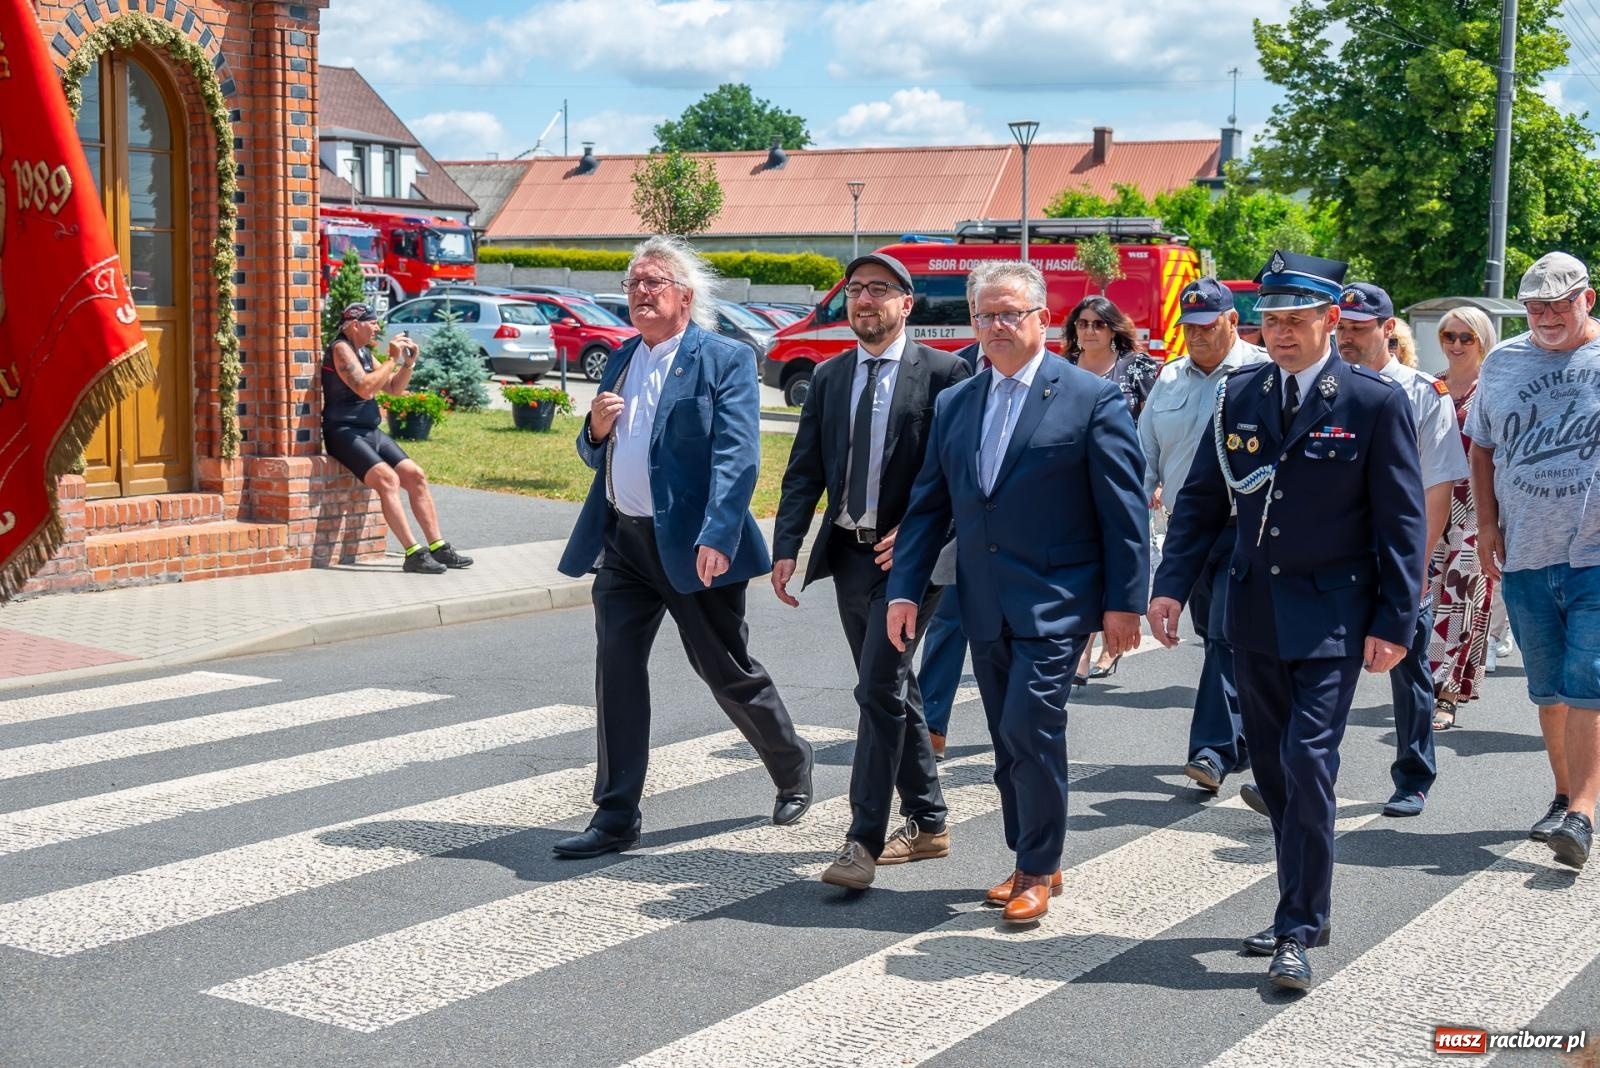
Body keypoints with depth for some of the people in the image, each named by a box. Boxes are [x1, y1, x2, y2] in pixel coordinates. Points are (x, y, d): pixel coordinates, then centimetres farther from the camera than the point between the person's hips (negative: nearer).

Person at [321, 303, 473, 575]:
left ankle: (438, 547, -1)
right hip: (344, 433, -9)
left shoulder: (364, 353, 17)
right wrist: (393, 359, -16)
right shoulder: (340, 349, -10)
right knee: (388, 479, -27)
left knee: (416, 476, -2)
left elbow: (395, 388, 20)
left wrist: (408, 362, 3)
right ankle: (414, 554, -30)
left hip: (371, 432, 9)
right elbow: (364, 388, -23)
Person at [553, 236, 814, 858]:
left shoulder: (725, 360, -7)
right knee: (616, 671, 2)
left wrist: (716, 538, -28)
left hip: (691, 546, -6)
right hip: (622, 541, 6)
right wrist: (596, 429, -3)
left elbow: (736, 457, -17)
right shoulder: (620, 362, 14)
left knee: (728, 671, 6)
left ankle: (793, 769, 31)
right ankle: (616, 818, 10)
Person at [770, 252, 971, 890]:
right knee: (891, 691, 14)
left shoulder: (941, 373, -5)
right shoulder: (828, 377, 11)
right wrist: (786, 547, -2)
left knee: (879, 690, -12)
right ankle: (927, 825, 27)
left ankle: (864, 841, -8)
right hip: (848, 552, 6)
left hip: (907, 556, -6)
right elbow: (804, 472, 8)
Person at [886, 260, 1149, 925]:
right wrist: (905, 589, 4)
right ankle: (1032, 862, 26)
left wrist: (1125, 601, -9)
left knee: (1030, 729, -13)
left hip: (1055, 600, -5)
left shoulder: (1092, 398, -5)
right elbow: (928, 504, 12)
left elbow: (1124, 509, -6)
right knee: (1008, 742, 12)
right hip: (985, 606, 6)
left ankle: (1038, 870, 4)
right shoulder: (953, 404, 11)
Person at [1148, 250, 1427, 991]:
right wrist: (1171, 585, -2)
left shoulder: (1374, 402, -7)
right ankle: (1305, 908, 27)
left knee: (1307, 763, -11)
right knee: (1271, 769, 12)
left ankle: (1298, 930, 0)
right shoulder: (1238, 395, 5)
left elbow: (1401, 521, -6)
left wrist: (1394, 622, -10)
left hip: (1332, 618, -5)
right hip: (1255, 610, 5)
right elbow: (1201, 499, 8)